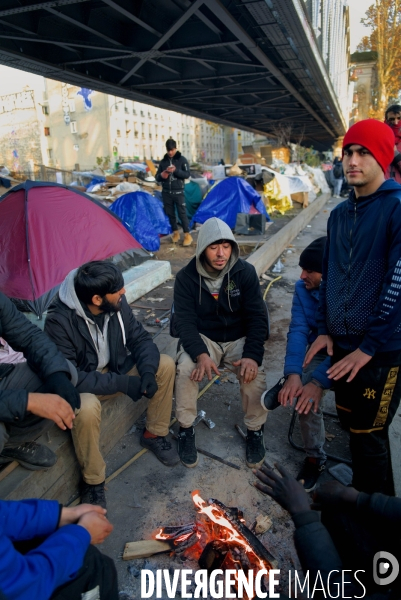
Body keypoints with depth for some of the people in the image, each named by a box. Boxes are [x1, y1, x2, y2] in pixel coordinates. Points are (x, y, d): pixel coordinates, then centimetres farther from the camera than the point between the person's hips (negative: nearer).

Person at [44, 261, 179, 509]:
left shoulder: (117, 304, -14)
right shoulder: (59, 321, -30)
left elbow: (140, 338, -3)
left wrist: (147, 370, -24)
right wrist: (122, 383, -31)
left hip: (115, 368, 6)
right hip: (80, 384, -5)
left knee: (166, 365, -11)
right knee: (87, 407, -38)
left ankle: (154, 434, 9)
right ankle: (93, 481, -11)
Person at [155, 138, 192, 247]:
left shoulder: (182, 159, -1)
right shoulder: (163, 161, 9)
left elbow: (187, 175, -8)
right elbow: (157, 177, 11)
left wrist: (176, 170, -22)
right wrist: (161, 175, -13)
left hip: (178, 192, -4)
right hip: (166, 192, 4)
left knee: (182, 213, -7)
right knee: (170, 213, 8)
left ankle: (187, 235, -2)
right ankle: (175, 232, 22)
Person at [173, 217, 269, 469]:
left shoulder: (245, 272, -12)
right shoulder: (187, 277, -13)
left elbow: (257, 317, -12)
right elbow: (185, 321, -17)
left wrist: (252, 355, -27)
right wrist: (201, 354, -35)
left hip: (239, 338, 0)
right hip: (203, 338, 0)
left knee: (253, 373, -27)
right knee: (186, 368, -29)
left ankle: (255, 431, 0)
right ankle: (186, 429, -4)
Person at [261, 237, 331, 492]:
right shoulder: (303, 289, -12)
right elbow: (298, 330, -18)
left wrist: (318, 381, -41)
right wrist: (293, 374, -33)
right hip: (322, 351, 3)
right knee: (307, 395, -22)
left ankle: (285, 389, 0)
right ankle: (315, 459, -1)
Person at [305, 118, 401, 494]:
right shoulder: (339, 214, 9)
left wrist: (370, 347, -18)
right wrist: (324, 329, 8)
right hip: (342, 343, 7)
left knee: (367, 435, 5)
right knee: (351, 423, 19)